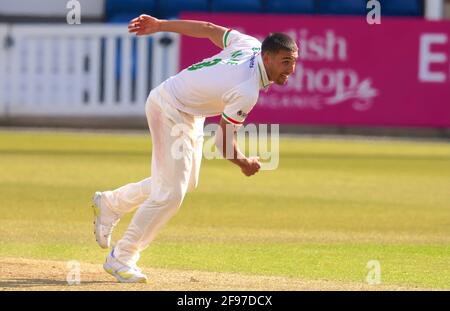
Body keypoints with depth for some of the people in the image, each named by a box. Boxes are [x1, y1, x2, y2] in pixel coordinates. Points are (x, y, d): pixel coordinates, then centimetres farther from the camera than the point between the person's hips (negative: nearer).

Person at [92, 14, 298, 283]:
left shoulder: (251, 45, -8)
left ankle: (111, 203, 34)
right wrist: (244, 163, -1)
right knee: (170, 194, -11)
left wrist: (160, 25, 13)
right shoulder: (247, 92, -32)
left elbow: (208, 29, 3)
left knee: (187, 182, 20)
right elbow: (224, 141, -21)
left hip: (190, 114, 10)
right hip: (170, 111, -10)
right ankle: (121, 259, -1)